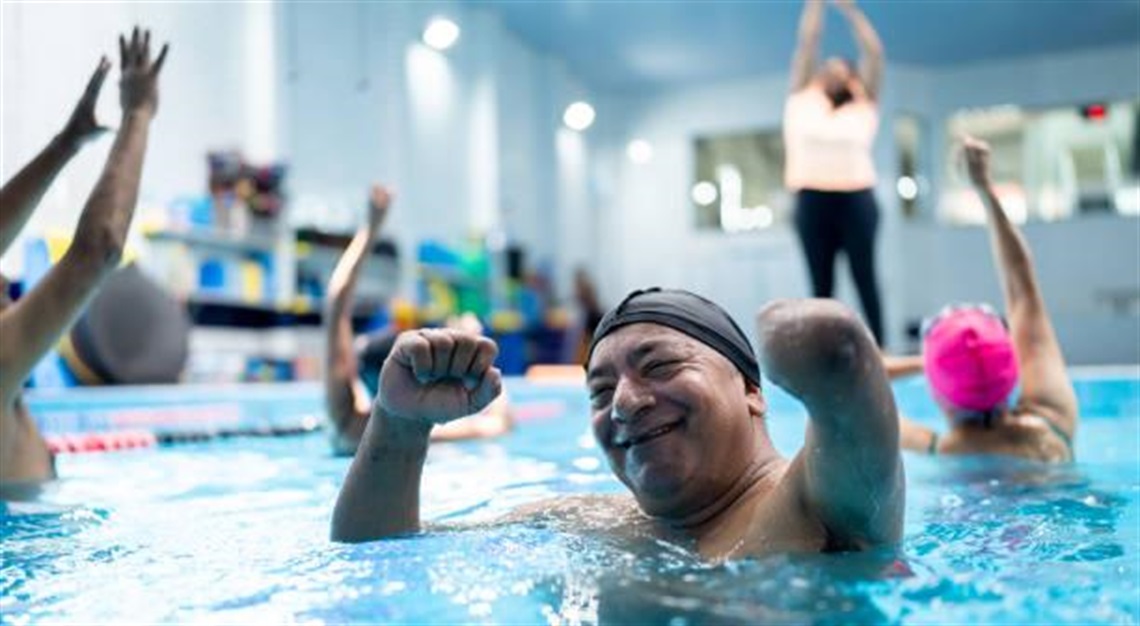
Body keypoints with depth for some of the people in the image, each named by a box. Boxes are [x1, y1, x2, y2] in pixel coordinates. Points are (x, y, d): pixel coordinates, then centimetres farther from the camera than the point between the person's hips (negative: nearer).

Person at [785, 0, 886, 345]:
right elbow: (807, 44, 13)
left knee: (865, 280, 1)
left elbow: (874, 52, 9)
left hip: (856, 201, 0)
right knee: (821, 285, 4)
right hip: (812, 202, 1)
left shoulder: (863, 108, 12)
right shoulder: (801, 102, 13)